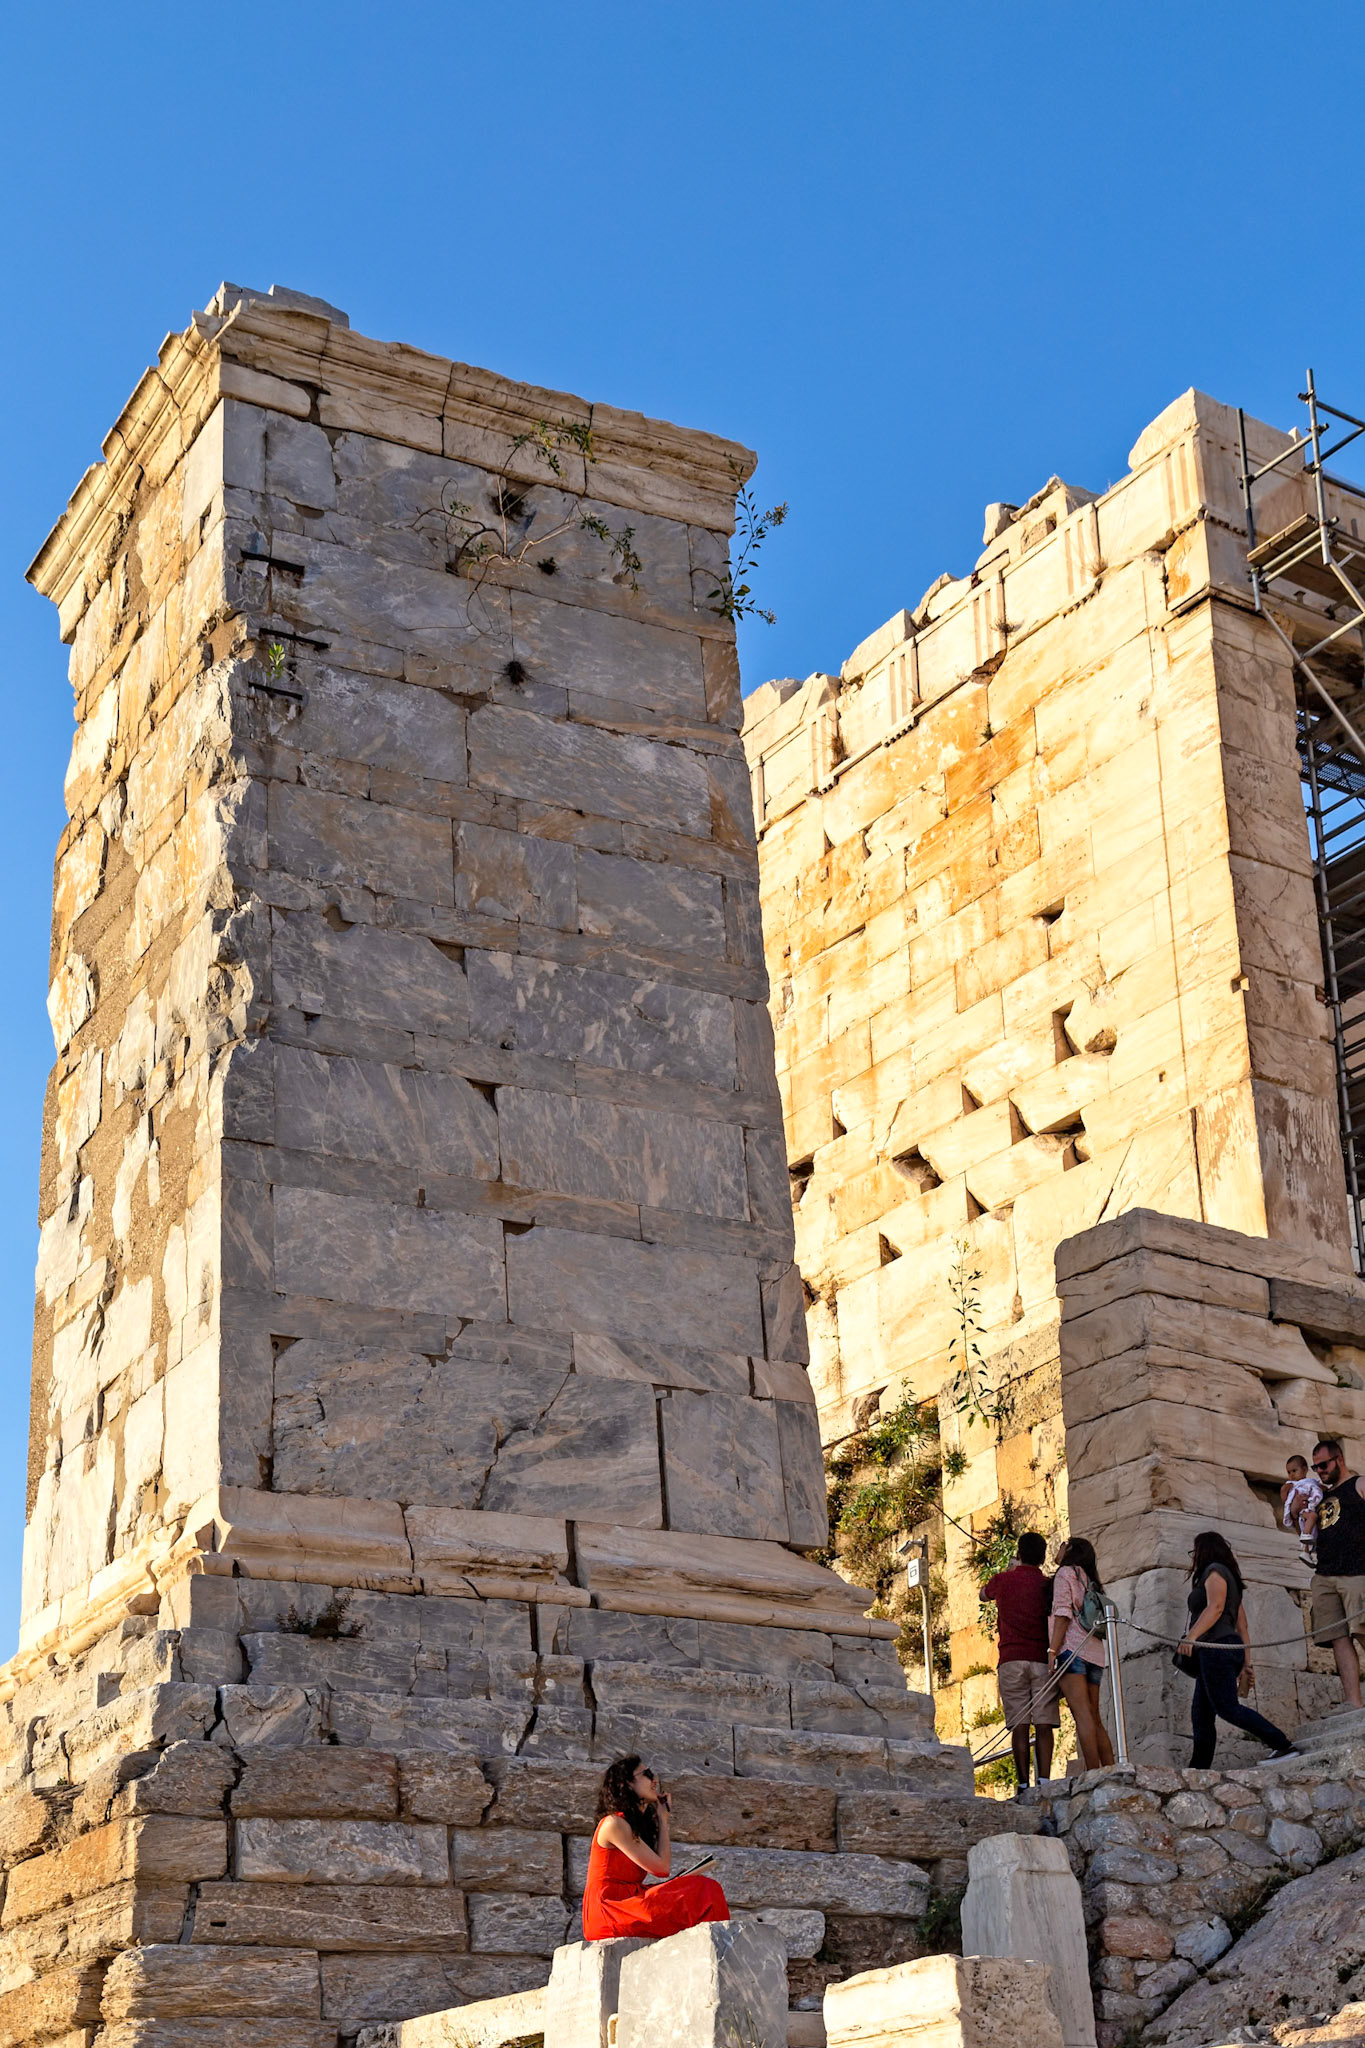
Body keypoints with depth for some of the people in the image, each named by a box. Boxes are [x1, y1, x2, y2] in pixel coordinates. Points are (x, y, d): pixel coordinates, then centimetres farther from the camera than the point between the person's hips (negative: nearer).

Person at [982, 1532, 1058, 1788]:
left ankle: (1024, 1784, -11)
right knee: (1043, 1725, -4)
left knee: (1019, 1726, -3)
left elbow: (983, 1594, 30)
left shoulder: (1003, 1581, 7)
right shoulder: (1049, 1585, 7)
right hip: (1042, 1660, 0)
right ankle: (1043, 1781, -16)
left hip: (1011, 1660, 0)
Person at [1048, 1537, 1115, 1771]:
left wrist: (1053, 1649, -14)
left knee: (1082, 1714, -16)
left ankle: (1094, 1774, -26)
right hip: (1095, 1653, 8)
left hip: (1073, 1648, -8)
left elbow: (1063, 1613, -8)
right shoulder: (1090, 1582, 27)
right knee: (1094, 1718, 6)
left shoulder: (1066, 1572, 5)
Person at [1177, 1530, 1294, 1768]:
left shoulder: (1214, 1571, 1)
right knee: (1201, 1715, 4)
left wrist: (1192, 1635, -27)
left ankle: (1283, 1745, -22)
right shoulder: (1231, 1579, 29)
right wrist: (1246, 1665, 21)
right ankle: (1198, 1770, -1)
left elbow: (1216, 1607, -17)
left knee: (1227, 1708, -18)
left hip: (1216, 1647, -10)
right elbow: (1242, 1627, 25)